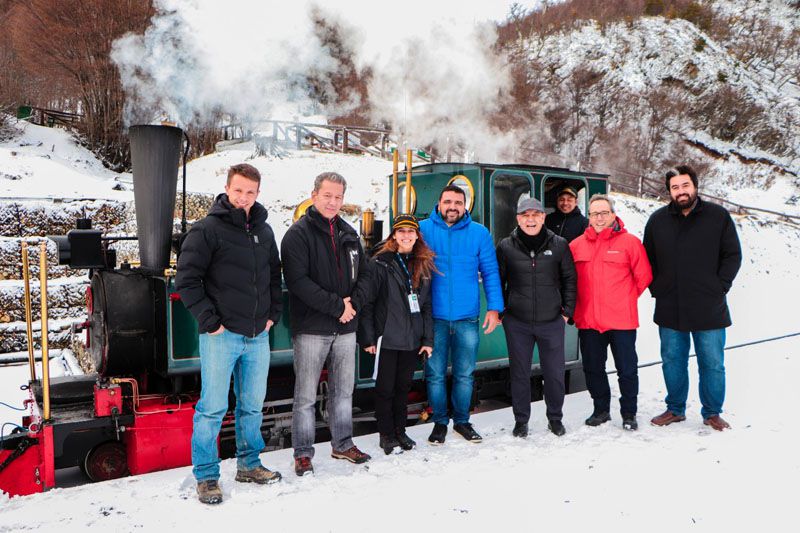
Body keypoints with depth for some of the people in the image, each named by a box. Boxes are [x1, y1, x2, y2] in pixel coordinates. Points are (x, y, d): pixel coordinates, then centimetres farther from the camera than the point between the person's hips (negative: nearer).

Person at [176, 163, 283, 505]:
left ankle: (249, 464, 32)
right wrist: (209, 320, -13)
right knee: (212, 407, 1)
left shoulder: (264, 231, 11)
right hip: (221, 335, -6)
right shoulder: (208, 229, -7)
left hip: (258, 335, 6)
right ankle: (205, 476, 16)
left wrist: (273, 313, 11)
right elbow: (186, 278, -10)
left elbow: (274, 275, 22)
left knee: (253, 405, 15)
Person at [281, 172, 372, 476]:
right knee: (306, 395, 3)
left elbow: (363, 274, 14)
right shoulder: (298, 234, -7)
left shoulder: (349, 234, 13)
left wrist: (353, 302, -6)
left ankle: (343, 445, 29)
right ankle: (303, 453, 16)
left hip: (345, 327, 6)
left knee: (343, 391, 15)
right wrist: (336, 305, -17)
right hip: (311, 328, -6)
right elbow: (298, 280, -17)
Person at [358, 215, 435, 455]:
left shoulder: (424, 265, 8)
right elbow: (367, 302, -8)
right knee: (386, 387, 5)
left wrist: (428, 338, 6)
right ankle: (386, 434, 19)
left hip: (413, 339, 4)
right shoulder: (381, 263, -6)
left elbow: (427, 304, 10)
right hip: (387, 337, -4)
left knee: (404, 385, 14)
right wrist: (367, 337, -12)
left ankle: (400, 430, 28)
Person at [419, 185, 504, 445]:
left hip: (467, 317, 1)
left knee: (464, 374, 11)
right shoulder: (423, 229, -1)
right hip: (434, 316, -1)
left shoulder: (479, 233, 2)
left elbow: (490, 272, 4)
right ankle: (440, 422, 24)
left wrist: (494, 308, -3)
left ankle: (462, 420, 29)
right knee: (435, 374, 7)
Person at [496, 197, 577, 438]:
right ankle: (521, 420, 24)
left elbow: (569, 279, 8)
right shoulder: (506, 246, -1)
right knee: (520, 373, 9)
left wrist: (567, 310, 3)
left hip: (552, 321, 1)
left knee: (555, 373, 9)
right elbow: (497, 281, 7)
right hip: (517, 323, 0)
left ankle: (555, 418, 29)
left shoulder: (559, 245, 1)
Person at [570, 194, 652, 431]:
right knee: (593, 369, 13)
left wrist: (625, 299, 6)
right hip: (588, 320, 3)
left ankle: (629, 414, 22)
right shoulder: (577, 245, 5)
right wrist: (578, 304, 11)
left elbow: (643, 276, 2)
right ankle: (601, 410, 29)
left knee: (627, 369, 6)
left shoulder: (630, 242, -3)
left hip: (621, 320, -3)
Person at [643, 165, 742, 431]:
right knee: (672, 361, 12)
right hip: (669, 309, 2)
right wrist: (656, 288, 5)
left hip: (709, 309, -2)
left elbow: (733, 255, 3)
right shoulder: (657, 220, 6)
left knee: (712, 363, 7)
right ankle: (675, 409, 27)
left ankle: (712, 413, 23)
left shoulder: (718, 216, 0)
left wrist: (719, 287, -5)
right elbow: (647, 259, 14)